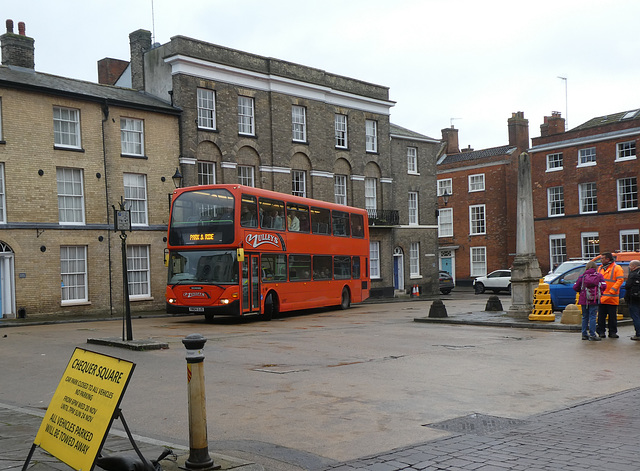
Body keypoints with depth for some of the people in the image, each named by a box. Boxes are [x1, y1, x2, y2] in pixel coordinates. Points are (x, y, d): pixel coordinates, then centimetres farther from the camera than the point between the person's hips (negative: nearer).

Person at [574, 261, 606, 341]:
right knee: (592, 317, -1)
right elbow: (603, 286, -8)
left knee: (585, 317, 11)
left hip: (584, 300, 2)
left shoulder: (582, 276, 3)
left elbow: (575, 287, -1)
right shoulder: (599, 276, 1)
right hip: (594, 301, -2)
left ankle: (584, 334, 14)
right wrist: (599, 292, 11)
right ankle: (592, 335, -4)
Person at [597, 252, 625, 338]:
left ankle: (612, 332, 10)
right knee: (601, 316, 4)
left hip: (612, 298, -5)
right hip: (601, 298, 5)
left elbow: (620, 280, -10)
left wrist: (611, 291, -16)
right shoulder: (600, 268, 16)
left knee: (612, 316, 2)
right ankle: (601, 332, 10)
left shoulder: (617, 268, -2)